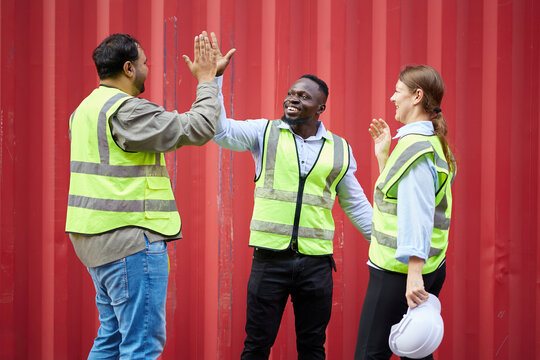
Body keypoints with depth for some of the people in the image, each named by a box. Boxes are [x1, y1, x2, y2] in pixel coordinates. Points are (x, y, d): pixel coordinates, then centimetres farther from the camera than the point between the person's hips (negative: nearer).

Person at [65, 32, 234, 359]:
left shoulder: (85, 108, 16)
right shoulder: (126, 110, -16)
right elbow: (198, 129, -16)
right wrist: (206, 80, -3)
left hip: (98, 239, 10)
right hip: (130, 239, -10)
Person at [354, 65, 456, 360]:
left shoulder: (415, 147, -15)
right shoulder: (433, 142, 16)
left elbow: (418, 215, -24)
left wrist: (414, 276, -29)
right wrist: (383, 155, 21)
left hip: (398, 269, -10)